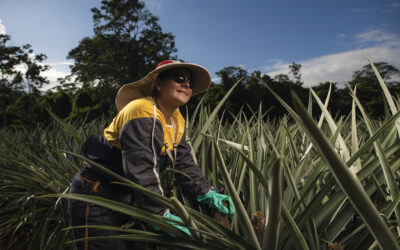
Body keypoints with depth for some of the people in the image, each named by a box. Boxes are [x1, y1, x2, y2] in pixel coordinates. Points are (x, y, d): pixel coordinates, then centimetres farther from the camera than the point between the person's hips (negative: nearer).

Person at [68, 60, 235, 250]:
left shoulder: (177, 121, 5)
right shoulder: (142, 112, -25)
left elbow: (184, 163, 5)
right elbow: (141, 171, -30)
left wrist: (207, 193, -3)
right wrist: (161, 216, -28)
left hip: (126, 196, 9)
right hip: (96, 197, -8)